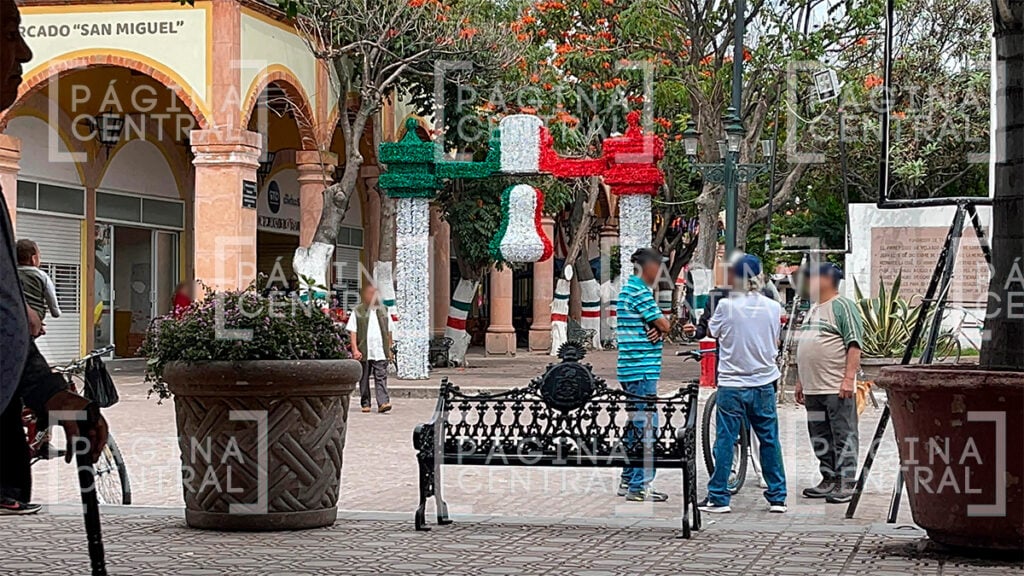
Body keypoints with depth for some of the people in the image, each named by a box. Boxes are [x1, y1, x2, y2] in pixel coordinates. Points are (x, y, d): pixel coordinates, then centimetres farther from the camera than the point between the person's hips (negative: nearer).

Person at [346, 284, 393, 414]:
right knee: (364, 379, 6)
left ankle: (383, 402, -16)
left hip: (380, 353, 1)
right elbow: (352, 332, 0)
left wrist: (389, 349, 12)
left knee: (381, 377, -9)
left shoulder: (383, 311, 13)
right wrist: (355, 350, -10)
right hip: (364, 353, -1)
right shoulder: (357, 312, 3)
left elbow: (389, 332, 17)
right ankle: (365, 404, 15)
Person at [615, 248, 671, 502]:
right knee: (645, 425, -8)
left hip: (630, 369, 10)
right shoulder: (640, 291, -15)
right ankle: (639, 486, -6)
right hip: (642, 369, -10)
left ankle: (628, 480, 23)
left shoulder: (627, 288, 18)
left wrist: (658, 328, -6)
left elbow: (657, 326, 16)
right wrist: (661, 327, 7)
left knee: (635, 424, 16)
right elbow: (664, 325, -15)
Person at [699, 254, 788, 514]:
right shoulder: (773, 307, -2)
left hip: (731, 384, -2)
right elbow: (776, 342, 10)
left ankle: (718, 497, 6)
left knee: (725, 441, 3)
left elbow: (712, 332, 6)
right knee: (770, 440, 10)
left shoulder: (726, 305, -10)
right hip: (763, 384, 2)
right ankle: (777, 497, 14)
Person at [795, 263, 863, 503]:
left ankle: (846, 484, -3)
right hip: (813, 389, 9)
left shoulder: (843, 306, -8)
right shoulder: (814, 309, 21)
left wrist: (849, 377, -21)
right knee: (820, 438, 13)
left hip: (837, 388, -9)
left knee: (843, 436, -5)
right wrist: (801, 381, 24)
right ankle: (829, 480, 21)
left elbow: (854, 344, -15)